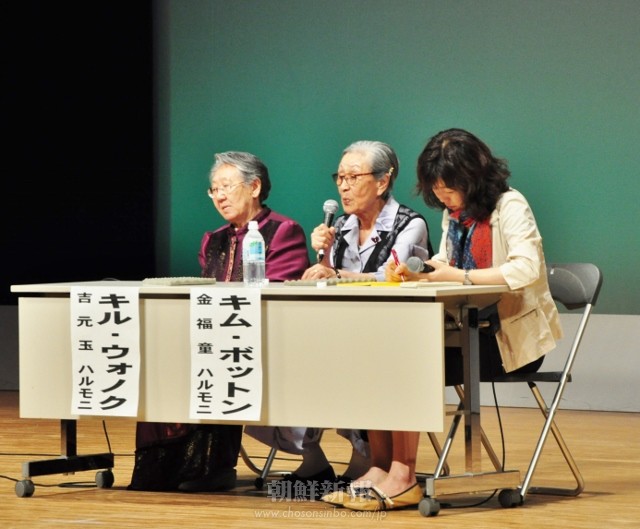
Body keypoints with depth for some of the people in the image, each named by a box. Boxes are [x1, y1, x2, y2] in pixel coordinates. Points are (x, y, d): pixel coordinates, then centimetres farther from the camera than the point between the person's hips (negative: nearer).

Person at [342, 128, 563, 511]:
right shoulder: (453, 213, 14)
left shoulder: (509, 206, -11)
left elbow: (527, 268, -26)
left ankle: (402, 479, -18)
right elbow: (444, 265, 17)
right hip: (470, 330, 8)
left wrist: (462, 276, -25)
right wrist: (415, 273, -6)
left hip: (512, 336, -8)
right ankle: (380, 468, -14)